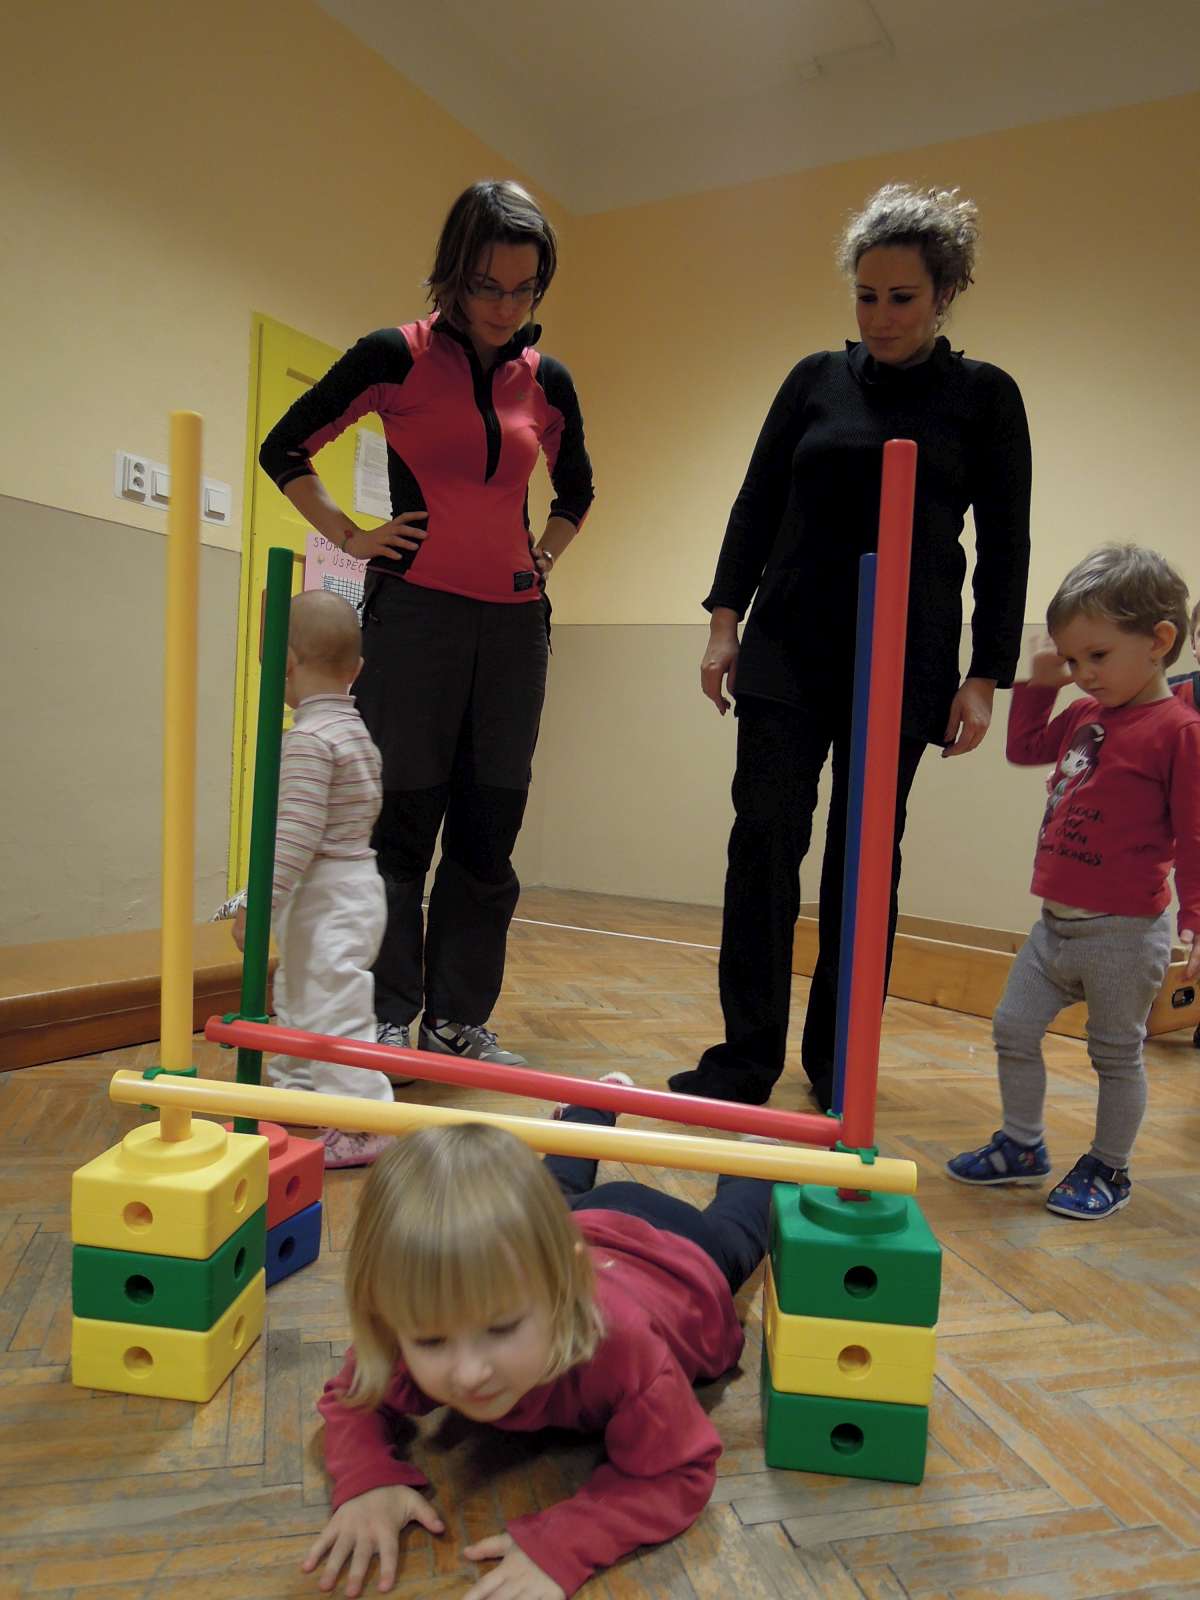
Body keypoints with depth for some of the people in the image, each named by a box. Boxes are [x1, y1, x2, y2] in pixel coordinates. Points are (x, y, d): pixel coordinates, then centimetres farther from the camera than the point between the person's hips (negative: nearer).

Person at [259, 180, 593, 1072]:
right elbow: (285, 451, 6)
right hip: (414, 607, -4)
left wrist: (545, 553, 13)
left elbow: (577, 487, 28)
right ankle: (388, 1018, 12)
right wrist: (350, 536, -2)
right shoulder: (396, 357, 0)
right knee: (404, 819, -1)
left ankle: (460, 1018, 18)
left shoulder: (548, 381, 11)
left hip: (514, 617, 4)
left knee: (489, 829, 6)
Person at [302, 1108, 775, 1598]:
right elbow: (350, 1399, -23)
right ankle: (596, 1106, 61)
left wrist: (559, 1544, -55)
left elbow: (676, 1475, -40)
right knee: (562, 1193, 40)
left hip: (674, 1256, -2)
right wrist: (366, 1479, -44)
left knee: (730, 1233, 36)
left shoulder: (622, 1344, -55)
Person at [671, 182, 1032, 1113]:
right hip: (789, 652, 2)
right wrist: (725, 621, 1)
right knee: (765, 839, -6)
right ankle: (748, 1058, 3)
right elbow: (757, 503, 10)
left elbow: (1005, 547, 2)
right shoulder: (817, 380, 9)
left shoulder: (985, 396, 4)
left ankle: (840, 1062, 18)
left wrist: (985, 677, -5)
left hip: (903, 666, -1)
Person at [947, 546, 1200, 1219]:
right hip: (1058, 924, 8)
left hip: (1123, 933, -7)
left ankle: (1109, 1170, 28)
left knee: (1117, 1052, 10)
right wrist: (1040, 683, 12)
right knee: (1014, 1028, 13)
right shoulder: (1085, 716, 7)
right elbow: (1025, 747, 24)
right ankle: (1023, 1146, 30)